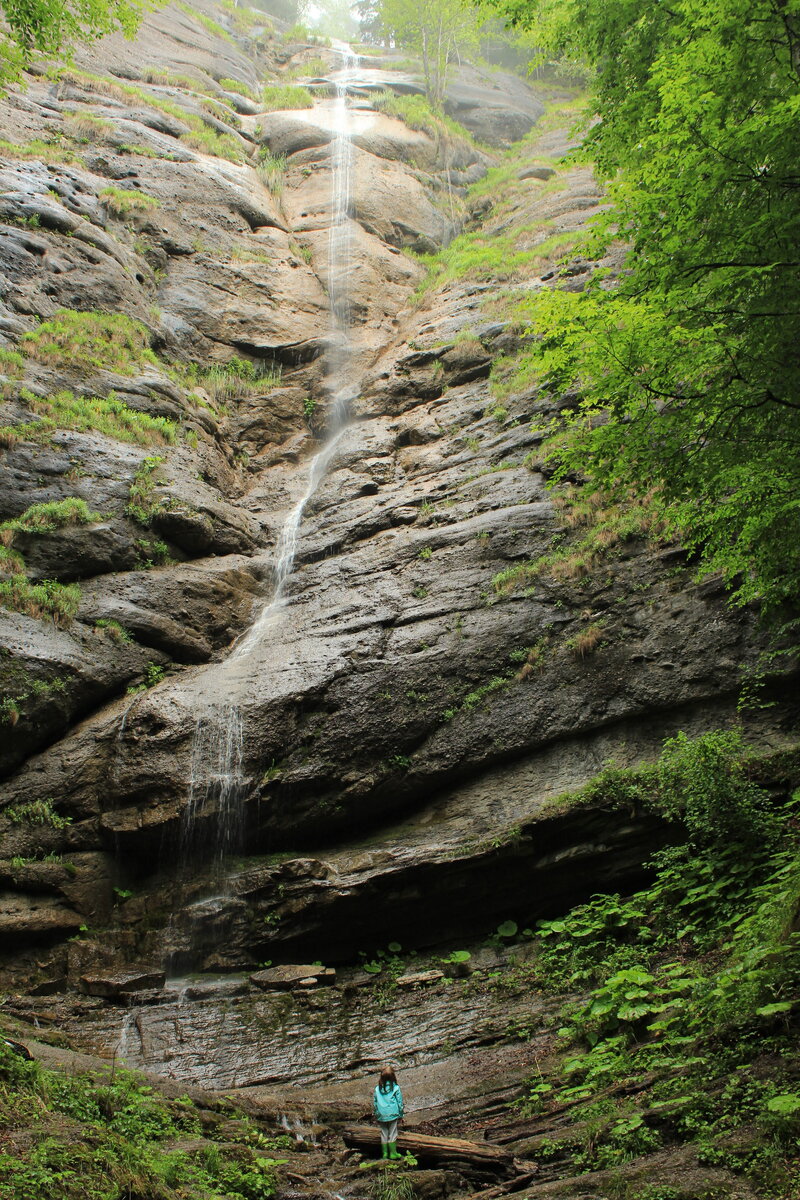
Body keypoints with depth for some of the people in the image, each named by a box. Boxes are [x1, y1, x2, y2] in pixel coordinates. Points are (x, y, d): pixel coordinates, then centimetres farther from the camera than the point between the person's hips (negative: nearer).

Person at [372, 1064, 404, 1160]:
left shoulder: (377, 1089, 0)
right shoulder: (396, 1088, -7)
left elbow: (374, 1103, 6)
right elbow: (400, 1102, -2)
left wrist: (376, 1114, 15)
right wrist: (401, 1114, 9)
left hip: (381, 1116, 2)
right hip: (393, 1115, -2)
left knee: (383, 1134, 12)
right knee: (392, 1134, 6)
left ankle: (385, 1153, 16)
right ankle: (393, 1153, 9)